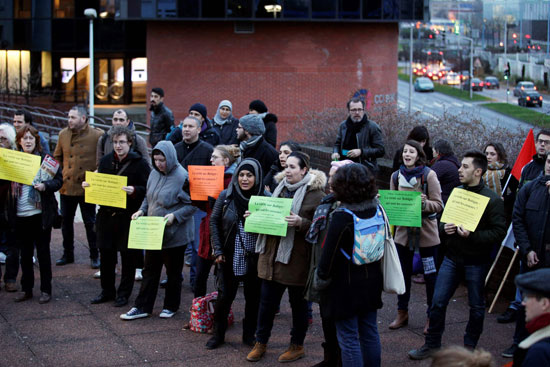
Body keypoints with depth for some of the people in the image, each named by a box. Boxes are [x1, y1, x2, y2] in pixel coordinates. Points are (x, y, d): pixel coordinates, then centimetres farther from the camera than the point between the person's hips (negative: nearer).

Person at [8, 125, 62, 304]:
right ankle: (26, 289, 21)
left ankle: (46, 290, 13)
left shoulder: (46, 159, -2)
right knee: (25, 254, 11)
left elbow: (59, 180, -1)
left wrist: (46, 186, -18)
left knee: (43, 253, 5)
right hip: (20, 215, 3)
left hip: (41, 214, -2)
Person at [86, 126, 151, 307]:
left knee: (128, 256, 4)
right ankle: (107, 291, 25)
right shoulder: (106, 161, 9)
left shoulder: (139, 162, -7)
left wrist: (134, 191, -28)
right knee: (106, 254, 11)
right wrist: (88, 185, -3)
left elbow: (148, 189, -10)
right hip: (107, 214, 5)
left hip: (129, 216, -5)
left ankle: (124, 293, 17)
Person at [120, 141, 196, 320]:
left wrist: (175, 215, -26)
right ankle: (142, 307, 18)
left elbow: (192, 204, -15)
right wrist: (141, 210, 0)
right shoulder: (155, 173, 4)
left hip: (174, 234, -7)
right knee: (150, 270, 12)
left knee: (173, 272, 10)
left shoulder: (182, 177, -17)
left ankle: (170, 306, 25)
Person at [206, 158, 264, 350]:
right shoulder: (226, 196, -2)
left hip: (254, 259, 0)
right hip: (230, 257, 0)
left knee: (253, 297, 9)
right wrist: (218, 250, 0)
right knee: (225, 295, 5)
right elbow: (214, 222, 4)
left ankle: (249, 334, 25)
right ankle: (218, 334, 21)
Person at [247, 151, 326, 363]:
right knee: (267, 300, 11)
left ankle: (297, 346, 23)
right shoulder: (281, 188, 12)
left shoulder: (315, 193, -9)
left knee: (298, 303, 9)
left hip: (297, 257, -6)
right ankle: (261, 343, 23)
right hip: (272, 253, 6)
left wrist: (301, 223, -28)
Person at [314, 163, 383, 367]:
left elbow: (329, 254, -16)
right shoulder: (377, 209, -1)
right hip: (371, 282, 7)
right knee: (369, 333, 17)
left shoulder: (342, 217, -21)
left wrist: (320, 280, -3)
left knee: (348, 339, 0)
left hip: (346, 286, -7)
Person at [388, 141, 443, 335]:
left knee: (430, 275, 3)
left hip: (425, 231, -4)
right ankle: (402, 313, 26)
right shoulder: (396, 176, 6)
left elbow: (438, 205, -9)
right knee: (403, 273, 12)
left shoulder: (429, 175, -8)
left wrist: (425, 203, -27)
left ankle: (432, 316, 14)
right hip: (403, 230, 4)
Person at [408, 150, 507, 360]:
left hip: (476, 262, -4)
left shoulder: (492, 200, -11)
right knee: (438, 302, 3)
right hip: (452, 257, 4)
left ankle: (470, 347, 27)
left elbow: (499, 232, -15)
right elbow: (442, 219, 17)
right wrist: (444, 229, -6)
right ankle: (432, 345, 17)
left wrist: (472, 235, -26)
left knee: (476, 307, 9)